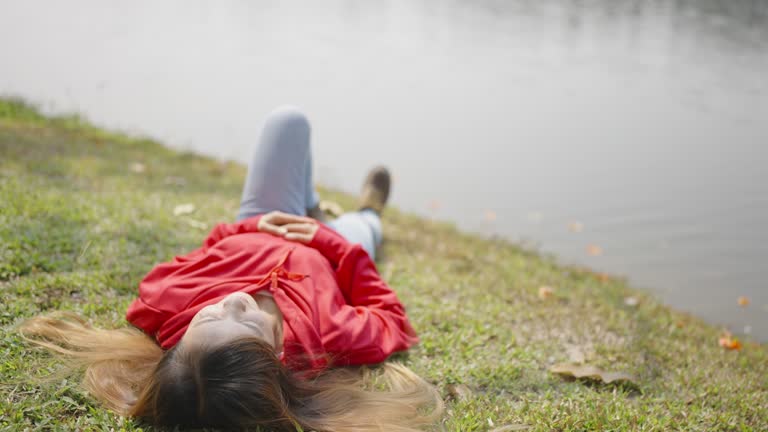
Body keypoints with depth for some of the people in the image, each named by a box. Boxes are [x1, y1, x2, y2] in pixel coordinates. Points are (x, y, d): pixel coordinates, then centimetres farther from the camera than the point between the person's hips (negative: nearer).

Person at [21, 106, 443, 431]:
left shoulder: (169, 305, -44)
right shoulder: (328, 337, -49)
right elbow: (391, 320, -27)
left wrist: (247, 226, -20)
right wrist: (330, 242, -26)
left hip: (252, 236, 2)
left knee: (289, 119, 17)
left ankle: (309, 208, 51)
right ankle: (371, 213, 71)